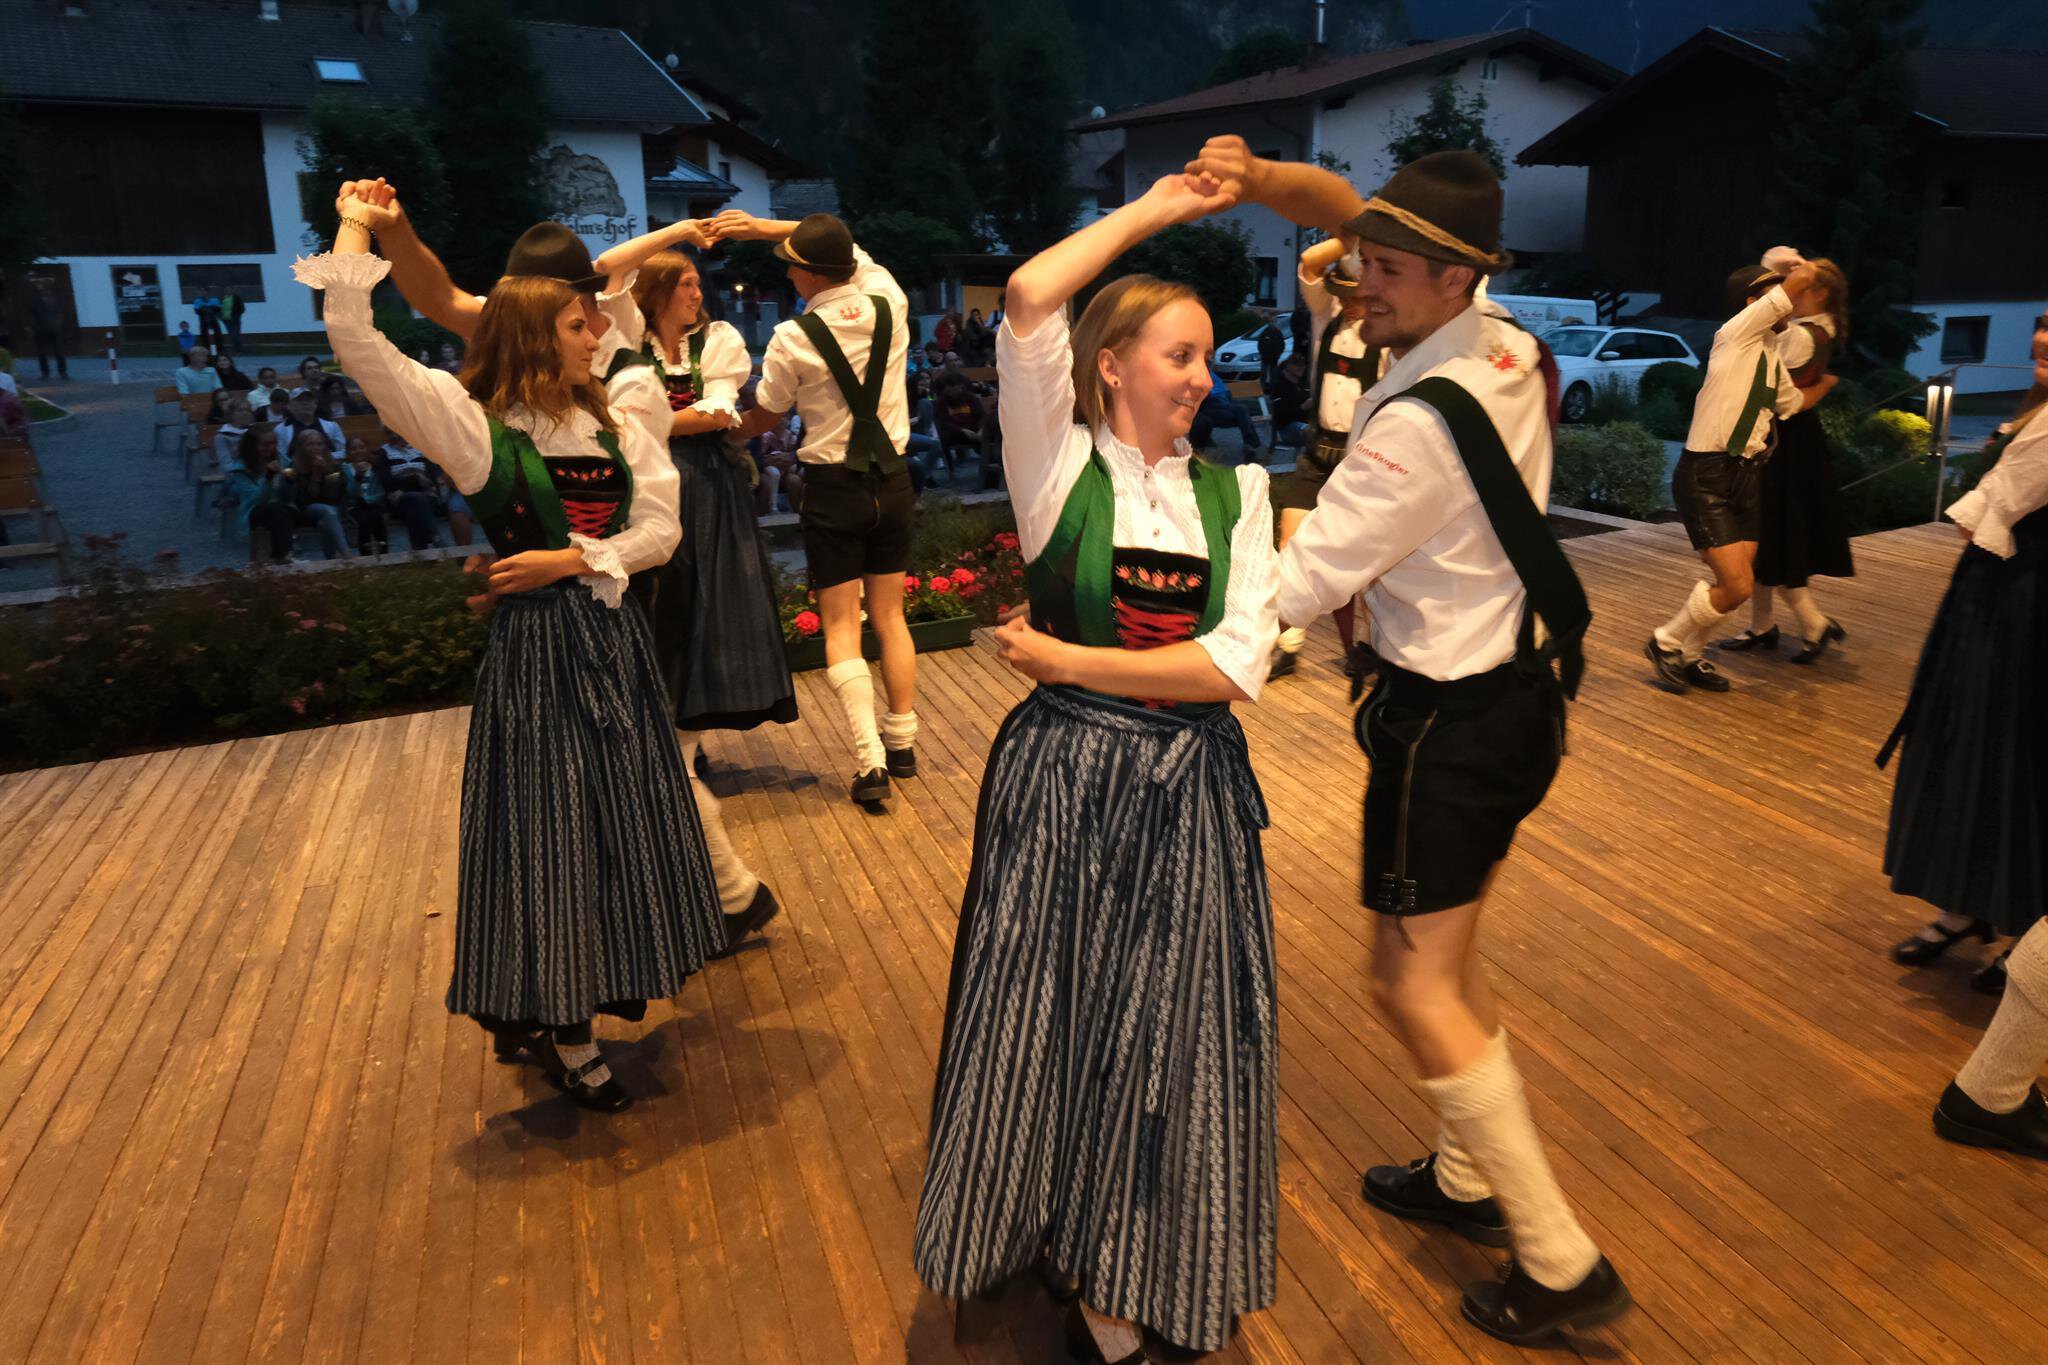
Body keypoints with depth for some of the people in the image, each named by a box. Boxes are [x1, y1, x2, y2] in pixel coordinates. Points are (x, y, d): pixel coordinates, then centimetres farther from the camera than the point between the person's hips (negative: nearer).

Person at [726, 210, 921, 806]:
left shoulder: (794, 339, -14)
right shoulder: (889, 301, -3)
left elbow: (764, 416, 1)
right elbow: (851, 249, 16)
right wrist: (763, 228, 12)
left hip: (833, 486, -4)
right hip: (892, 479, 4)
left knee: (841, 626, 3)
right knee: (889, 615, 14)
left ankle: (870, 761, -5)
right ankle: (902, 743, 22)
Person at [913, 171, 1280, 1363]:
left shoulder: (1236, 490, 3)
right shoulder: (1060, 465, -4)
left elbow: (1240, 664, -8)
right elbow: (1031, 301, -19)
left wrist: (1069, 660, -10)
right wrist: (1155, 210, -6)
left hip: (1192, 792, 3)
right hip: (1064, 782, -3)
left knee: (1168, 1040, 15)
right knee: (1055, 1025, 11)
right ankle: (1057, 1240, 36)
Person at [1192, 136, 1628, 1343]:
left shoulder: (1419, 424, -25)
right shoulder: (1505, 342, 1)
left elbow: (1294, 590, -22)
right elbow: (1339, 202, 8)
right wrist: (1256, 181, -10)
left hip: (1450, 720, -9)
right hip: (1517, 687, 9)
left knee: (1415, 985, 2)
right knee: (1448, 957, 21)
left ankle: (1562, 1263, 13)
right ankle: (1469, 1178, 39)